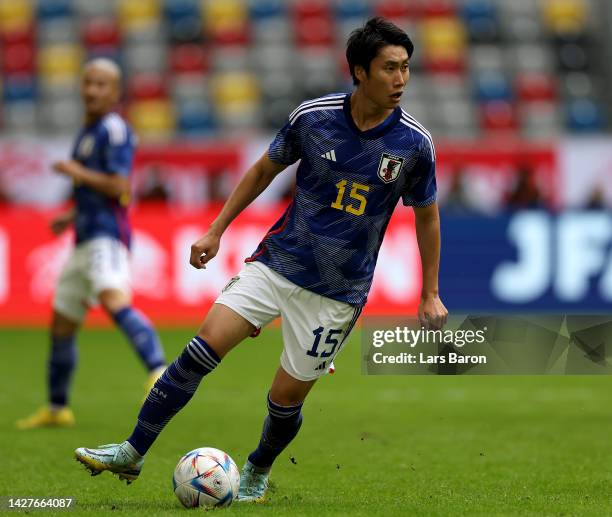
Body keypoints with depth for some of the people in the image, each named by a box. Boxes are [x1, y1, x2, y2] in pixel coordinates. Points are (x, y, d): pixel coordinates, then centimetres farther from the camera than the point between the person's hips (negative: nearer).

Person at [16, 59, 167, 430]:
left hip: (107, 236, -10)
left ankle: (160, 372, -46)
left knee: (115, 301, -34)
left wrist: (77, 173, -11)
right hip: (86, 241, 10)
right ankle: (57, 409, 26)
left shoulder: (115, 130, -8)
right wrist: (73, 216, 21)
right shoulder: (88, 132, 21)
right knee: (62, 326, 14)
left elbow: (120, 188, -17)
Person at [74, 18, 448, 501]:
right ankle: (132, 453, -5)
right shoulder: (313, 116, -7)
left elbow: (427, 215, 6)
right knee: (202, 349, -13)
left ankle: (257, 474, 31)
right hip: (277, 261, 1)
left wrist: (431, 294, 8)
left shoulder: (414, 143, -9)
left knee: (287, 398, 1)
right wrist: (216, 231, 11)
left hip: (337, 291, -1)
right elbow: (265, 170, 10)